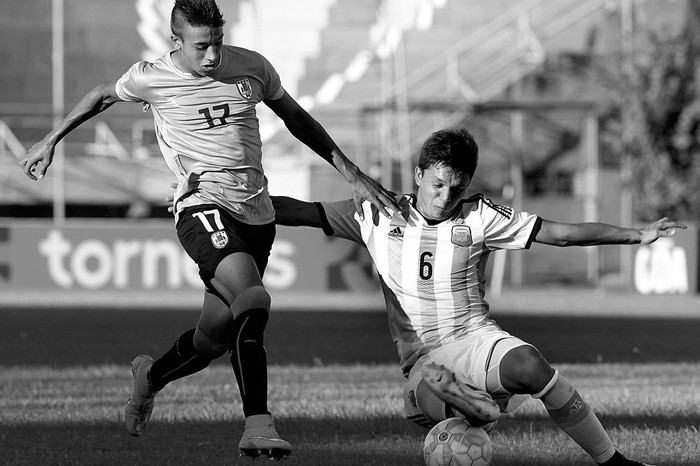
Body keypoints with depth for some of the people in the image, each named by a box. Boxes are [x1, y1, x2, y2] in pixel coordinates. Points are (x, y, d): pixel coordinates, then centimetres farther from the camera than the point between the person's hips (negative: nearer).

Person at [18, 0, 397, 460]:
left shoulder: (252, 67, 4)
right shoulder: (151, 78, -4)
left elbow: (297, 119, 19)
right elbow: (103, 96, 18)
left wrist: (353, 174, 17)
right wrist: (51, 141, 25)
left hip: (256, 211, 5)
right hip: (202, 206, -5)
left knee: (216, 335, 7)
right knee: (253, 300, -30)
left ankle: (152, 375, 39)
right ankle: (258, 424, -30)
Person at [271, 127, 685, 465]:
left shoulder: (480, 217, 1)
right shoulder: (379, 217, 5)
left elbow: (560, 233, -2)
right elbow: (301, 212, 8)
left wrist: (637, 235, -8)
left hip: (476, 338, 0)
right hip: (423, 357, 0)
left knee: (530, 365, -35)